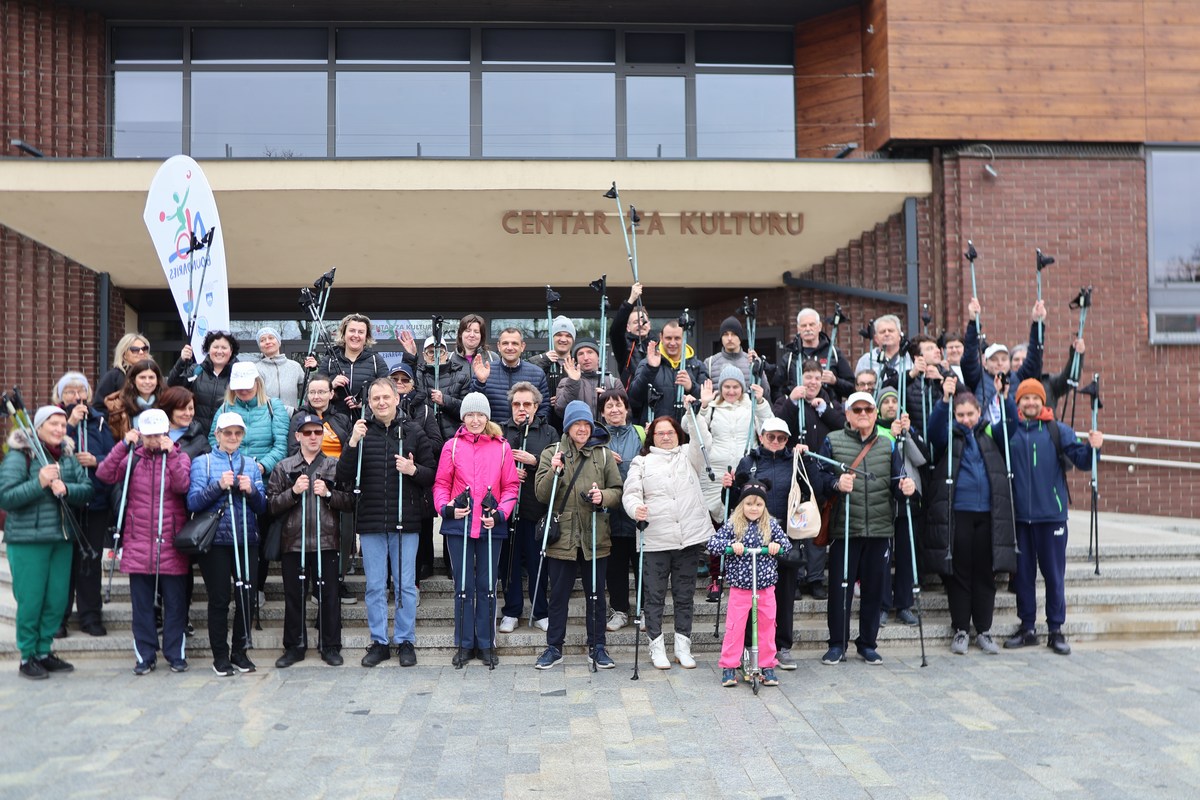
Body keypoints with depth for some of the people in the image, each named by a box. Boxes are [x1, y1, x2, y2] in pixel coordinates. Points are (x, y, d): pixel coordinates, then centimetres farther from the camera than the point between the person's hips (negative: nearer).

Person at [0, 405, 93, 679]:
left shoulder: (68, 456, 9)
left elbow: (87, 491, 3)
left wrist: (66, 489, -16)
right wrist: (39, 483, -25)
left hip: (61, 539, 5)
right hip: (27, 540, -5)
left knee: (57, 600, 9)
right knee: (30, 600, 0)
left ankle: (44, 651, 24)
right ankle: (27, 657, 14)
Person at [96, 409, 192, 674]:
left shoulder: (179, 457, 4)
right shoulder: (133, 457, 7)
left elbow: (182, 485, -14)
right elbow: (105, 475, -8)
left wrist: (170, 453, -20)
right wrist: (124, 445, -15)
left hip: (171, 543, -1)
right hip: (138, 543, 1)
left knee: (175, 602, 5)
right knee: (141, 603, 7)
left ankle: (176, 654, 15)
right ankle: (145, 655, 18)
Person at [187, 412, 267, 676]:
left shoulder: (250, 464, 12)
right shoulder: (202, 462, 4)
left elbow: (262, 506, 9)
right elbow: (193, 502, -5)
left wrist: (251, 491, -10)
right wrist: (219, 486, -18)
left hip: (246, 540, 3)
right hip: (214, 541, -3)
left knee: (246, 596, 4)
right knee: (219, 599, 1)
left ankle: (240, 651, 18)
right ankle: (220, 656, 13)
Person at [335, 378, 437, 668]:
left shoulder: (413, 431, 3)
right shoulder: (361, 432, 4)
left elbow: (433, 474, 5)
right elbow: (343, 478, -1)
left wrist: (414, 470, -15)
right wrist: (353, 444, -14)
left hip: (405, 521, -1)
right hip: (370, 522, 1)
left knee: (405, 584, 5)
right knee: (375, 586, 9)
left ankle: (405, 640, 17)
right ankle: (379, 642, 19)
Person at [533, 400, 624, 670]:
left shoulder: (604, 454, 6)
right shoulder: (551, 453, 3)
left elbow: (618, 490, 7)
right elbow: (541, 494, -2)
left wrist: (603, 496, -14)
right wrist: (554, 472, -19)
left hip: (595, 538, 1)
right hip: (561, 537, -1)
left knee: (595, 594, 10)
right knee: (558, 595, 8)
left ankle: (597, 647, 21)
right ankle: (554, 647, 20)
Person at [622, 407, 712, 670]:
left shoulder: (688, 456, 14)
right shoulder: (641, 462, 9)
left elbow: (702, 441, -5)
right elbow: (630, 493, 1)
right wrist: (636, 508, -21)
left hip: (690, 539, 2)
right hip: (655, 541, -1)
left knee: (685, 595, 10)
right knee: (654, 596, 4)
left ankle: (683, 645, 21)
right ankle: (656, 646, 16)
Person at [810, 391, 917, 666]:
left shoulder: (887, 445, 14)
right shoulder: (832, 441, 4)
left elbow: (897, 482, 11)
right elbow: (816, 478, -4)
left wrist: (906, 487, -11)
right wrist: (835, 483, -23)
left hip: (879, 529, 3)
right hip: (844, 528, -3)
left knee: (874, 588, 8)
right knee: (840, 586, 0)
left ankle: (867, 643, 22)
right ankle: (837, 644, 13)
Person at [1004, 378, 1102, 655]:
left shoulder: (1059, 431, 2)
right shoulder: (1008, 432, 4)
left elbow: (1081, 460, -5)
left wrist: (1092, 448, -24)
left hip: (1051, 514, -1)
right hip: (1019, 515, 1)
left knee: (1054, 574, 5)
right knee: (1023, 573, 9)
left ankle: (1056, 630, 15)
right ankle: (1027, 628, 20)